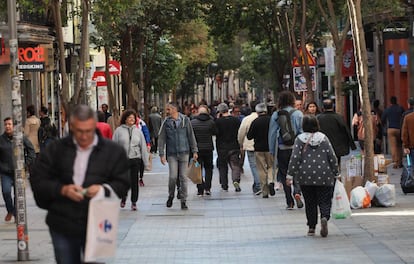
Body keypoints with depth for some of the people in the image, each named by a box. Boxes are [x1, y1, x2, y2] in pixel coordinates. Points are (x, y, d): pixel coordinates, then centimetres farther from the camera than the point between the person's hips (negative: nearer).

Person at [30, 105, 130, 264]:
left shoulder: (113, 151, 2)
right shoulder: (56, 149, 5)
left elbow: (122, 184, 4)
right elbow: (37, 181, 3)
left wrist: (104, 189, -17)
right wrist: (62, 190, -14)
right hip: (63, 226, 2)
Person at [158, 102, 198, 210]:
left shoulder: (185, 120, 0)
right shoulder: (166, 123, 0)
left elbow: (191, 136, 6)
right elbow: (161, 139, 2)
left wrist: (194, 151, 3)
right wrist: (162, 154, -4)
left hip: (184, 152, 0)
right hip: (172, 154, 0)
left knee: (183, 177, 2)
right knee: (172, 177, -8)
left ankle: (183, 201, 10)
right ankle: (171, 196, 16)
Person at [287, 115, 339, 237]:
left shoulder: (300, 139, -2)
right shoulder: (323, 138, 2)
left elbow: (295, 158, -7)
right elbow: (332, 157, 1)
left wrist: (290, 174, -3)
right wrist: (336, 173, 10)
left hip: (305, 177, 0)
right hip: (324, 176, 0)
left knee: (310, 202, 10)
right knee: (324, 200, 4)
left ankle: (312, 227, 10)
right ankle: (324, 217, -23)